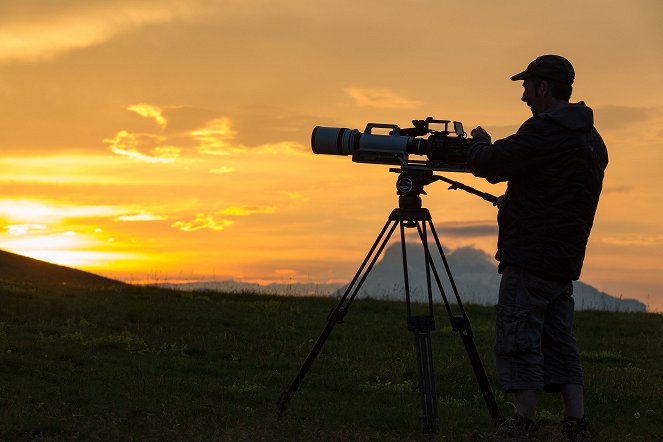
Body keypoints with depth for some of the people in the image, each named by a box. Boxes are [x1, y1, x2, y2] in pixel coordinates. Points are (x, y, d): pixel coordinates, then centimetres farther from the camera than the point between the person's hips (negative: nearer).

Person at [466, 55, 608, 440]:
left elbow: (487, 164, -14)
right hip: (566, 260, 9)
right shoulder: (592, 139, 15)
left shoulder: (546, 129, -14)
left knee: (520, 342, -4)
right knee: (560, 342, 11)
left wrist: (480, 141, 5)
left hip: (529, 259, -9)